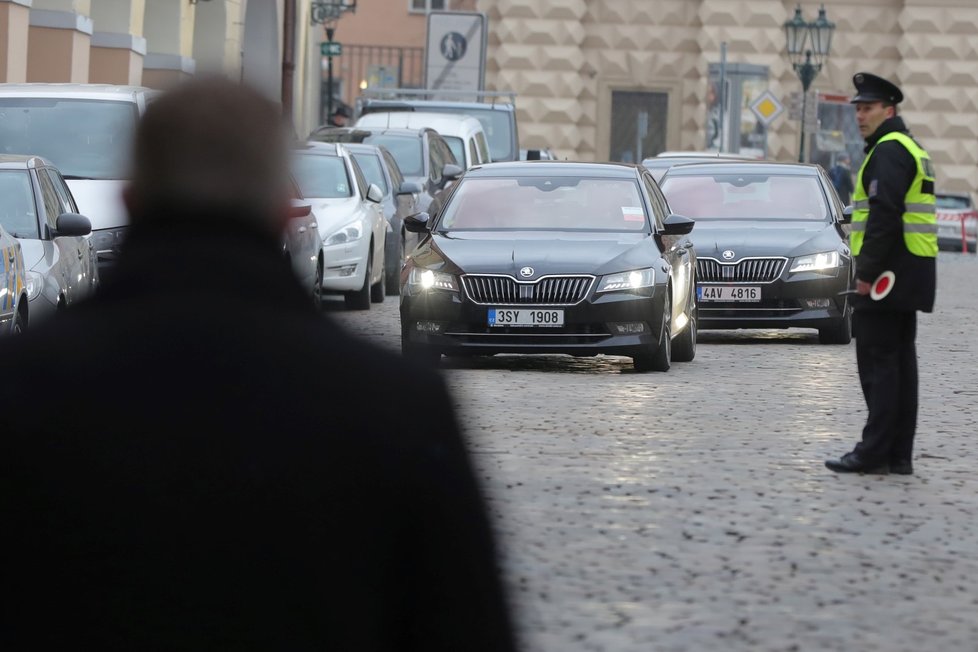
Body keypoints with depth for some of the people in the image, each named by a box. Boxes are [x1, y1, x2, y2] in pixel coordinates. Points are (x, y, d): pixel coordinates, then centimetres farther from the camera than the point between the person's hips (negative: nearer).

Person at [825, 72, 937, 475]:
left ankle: (874, 452, -10)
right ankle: (899, 454, 10)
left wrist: (867, 272, -20)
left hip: (887, 275, -10)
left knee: (878, 361, -9)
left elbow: (884, 214, -22)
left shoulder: (889, 150, -12)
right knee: (899, 361, 9)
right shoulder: (910, 149, 21)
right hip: (908, 275, 10)